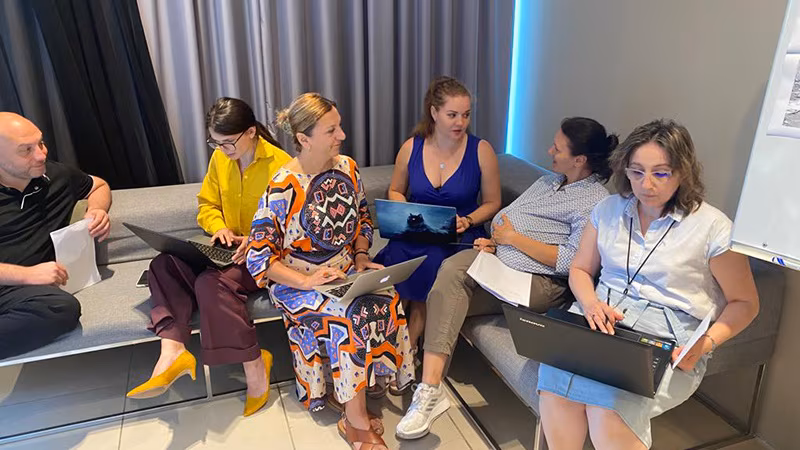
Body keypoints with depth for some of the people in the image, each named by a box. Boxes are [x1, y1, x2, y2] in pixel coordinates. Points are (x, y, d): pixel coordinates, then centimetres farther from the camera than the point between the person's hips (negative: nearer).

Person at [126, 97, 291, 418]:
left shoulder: (280, 165, -16)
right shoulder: (220, 158, 3)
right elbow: (207, 205, 13)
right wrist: (219, 228, -8)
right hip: (230, 247, 7)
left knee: (211, 282, -30)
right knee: (163, 264, -12)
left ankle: (254, 363, -14)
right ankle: (172, 352, -23)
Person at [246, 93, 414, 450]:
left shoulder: (347, 169, 0)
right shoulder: (282, 189, -17)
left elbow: (362, 220, 15)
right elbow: (258, 258, -16)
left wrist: (361, 257, -1)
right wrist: (306, 281, -26)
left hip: (345, 272, 6)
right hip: (297, 281, -5)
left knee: (386, 300, -22)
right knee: (352, 314, -30)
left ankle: (344, 391, -4)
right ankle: (356, 421, -12)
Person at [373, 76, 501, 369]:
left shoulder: (481, 150, -1)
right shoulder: (412, 147, 4)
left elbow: (492, 203, 6)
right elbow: (395, 191, 18)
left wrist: (468, 221, -13)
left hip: (460, 238, -2)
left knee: (432, 261, -33)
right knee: (393, 260, -30)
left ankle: (407, 346, -12)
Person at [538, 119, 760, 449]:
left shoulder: (712, 226, -2)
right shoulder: (609, 209, 10)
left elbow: (744, 302, 5)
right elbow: (580, 269, 16)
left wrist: (705, 343, -12)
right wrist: (590, 303, -7)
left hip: (669, 334, -3)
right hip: (603, 316, 4)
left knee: (608, 402, -32)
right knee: (556, 375, -28)